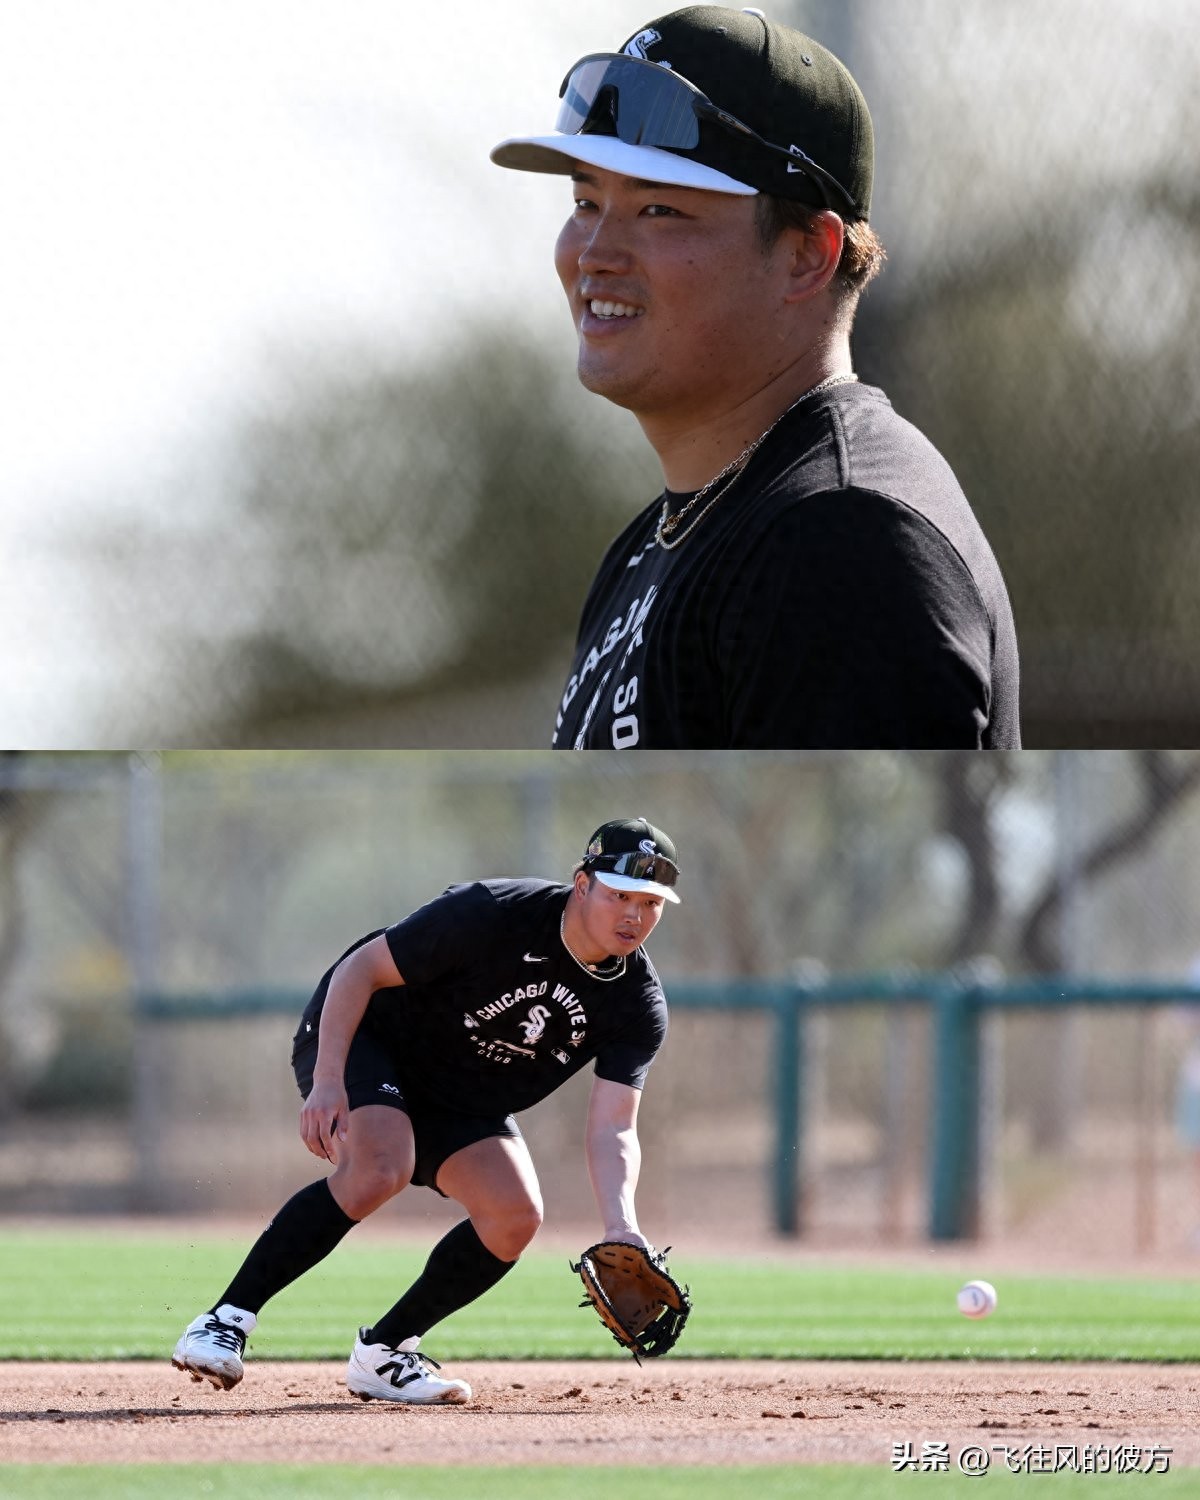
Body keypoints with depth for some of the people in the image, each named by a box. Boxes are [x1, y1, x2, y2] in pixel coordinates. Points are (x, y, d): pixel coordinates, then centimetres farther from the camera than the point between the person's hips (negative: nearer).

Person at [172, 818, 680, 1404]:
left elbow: (613, 1128, -19)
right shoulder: (491, 913, -29)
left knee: (515, 1216, -14)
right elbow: (360, 969, -23)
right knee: (380, 1166, -32)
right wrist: (327, 1083, -33)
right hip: (361, 1035, -6)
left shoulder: (638, 1006, -15)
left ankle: (382, 1354, 3)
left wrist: (620, 1226, -37)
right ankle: (226, 1320, -27)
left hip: (465, 1102, 6)